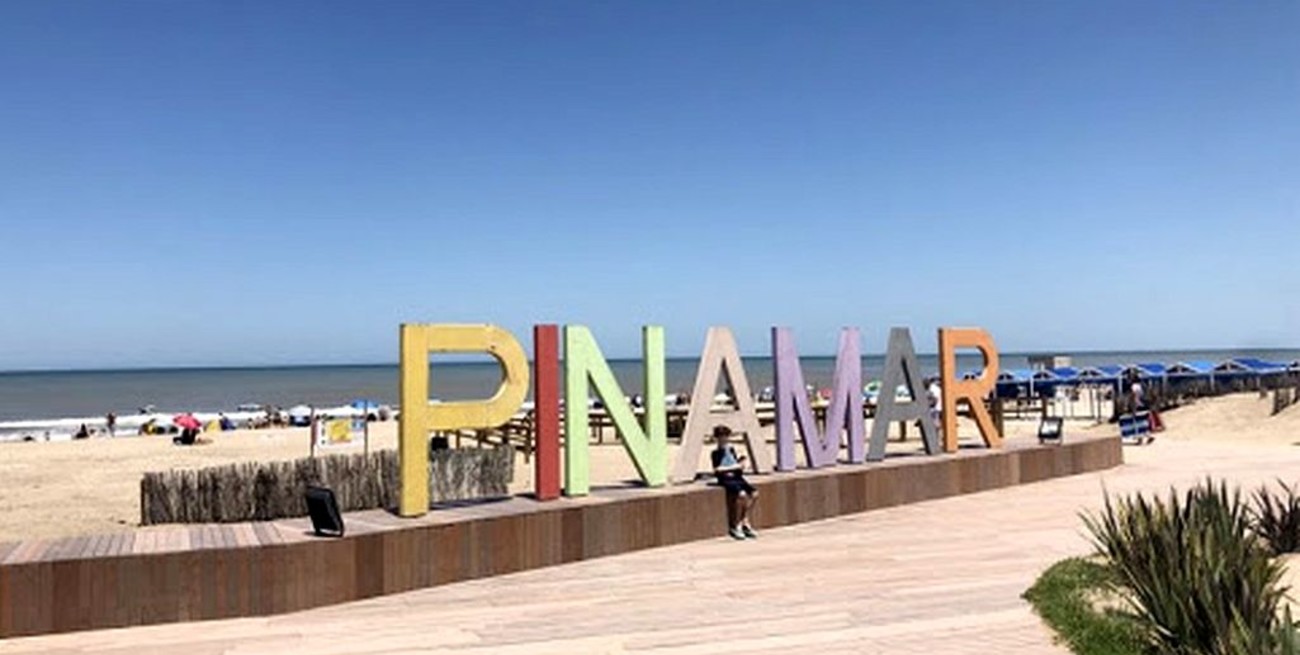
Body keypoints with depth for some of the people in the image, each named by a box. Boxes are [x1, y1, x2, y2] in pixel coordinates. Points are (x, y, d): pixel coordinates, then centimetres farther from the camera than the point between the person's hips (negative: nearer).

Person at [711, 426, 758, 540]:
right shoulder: (716, 453, -4)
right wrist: (733, 467, -15)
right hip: (725, 479, -7)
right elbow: (717, 470, -14)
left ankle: (745, 522, -2)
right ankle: (736, 526, -15)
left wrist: (740, 464, -1)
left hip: (737, 477, 7)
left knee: (754, 493, -13)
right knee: (742, 494, -30)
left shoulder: (731, 450, 17)